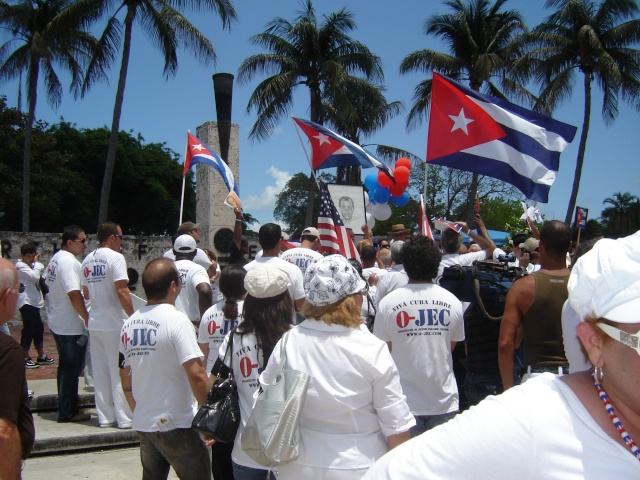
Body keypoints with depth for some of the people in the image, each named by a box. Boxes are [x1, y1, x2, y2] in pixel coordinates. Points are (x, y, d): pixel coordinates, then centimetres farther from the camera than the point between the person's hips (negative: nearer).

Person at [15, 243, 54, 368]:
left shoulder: (31, 266, 18)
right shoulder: (21, 266, -10)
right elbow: (35, 276, -23)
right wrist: (36, 263, -12)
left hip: (34, 302, 10)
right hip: (27, 303, -10)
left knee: (39, 329, 13)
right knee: (28, 330, -6)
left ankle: (41, 356, 22)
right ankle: (25, 358, 0)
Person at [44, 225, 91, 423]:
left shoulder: (55, 259, 12)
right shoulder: (69, 262, -20)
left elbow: (49, 286, 19)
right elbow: (74, 294, -26)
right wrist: (86, 317, -18)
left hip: (57, 323, 10)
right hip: (71, 325, -10)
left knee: (65, 367, 18)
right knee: (72, 369, 0)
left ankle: (66, 408, 27)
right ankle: (68, 412, 8)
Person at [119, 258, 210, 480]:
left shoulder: (129, 324, 4)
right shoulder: (176, 320, -16)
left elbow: (125, 379, 12)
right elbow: (196, 374, -23)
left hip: (143, 425, 7)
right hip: (177, 426, -7)